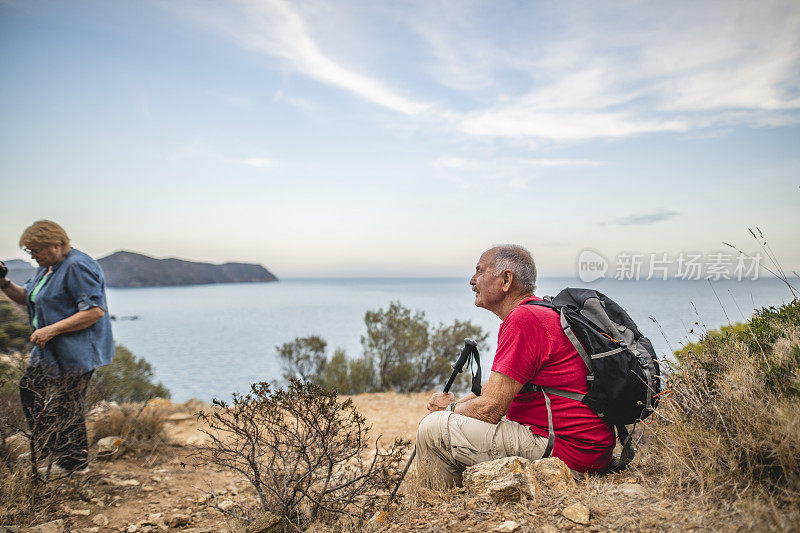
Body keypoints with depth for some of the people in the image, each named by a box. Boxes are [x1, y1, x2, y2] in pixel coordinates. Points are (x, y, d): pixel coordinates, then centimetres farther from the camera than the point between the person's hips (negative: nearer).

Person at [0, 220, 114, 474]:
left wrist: (51, 330, -26)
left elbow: (95, 311, -26)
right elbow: (27, 297, 22)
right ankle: (46, 447, 37)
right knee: (30, 389, 20)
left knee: (65, 405, -2)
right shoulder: (47, 267, 12)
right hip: (50, 350, 11)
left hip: (76, 351, -11)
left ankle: (75, 463, 16)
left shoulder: (78, 267, -20)